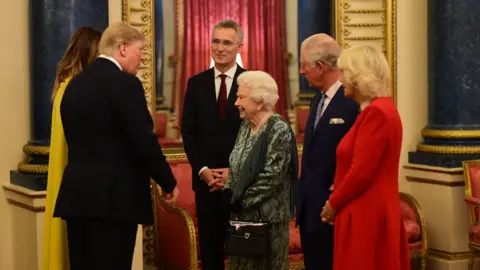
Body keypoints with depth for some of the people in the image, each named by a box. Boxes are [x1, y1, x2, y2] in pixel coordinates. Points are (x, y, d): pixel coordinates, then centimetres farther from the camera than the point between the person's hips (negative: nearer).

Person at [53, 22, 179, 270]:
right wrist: (169, 183, -2)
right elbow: (144, 141, -14)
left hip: (76, 194, 8)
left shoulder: (75, 84, 12)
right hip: (112, 196, -8)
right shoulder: (124, 83, -12)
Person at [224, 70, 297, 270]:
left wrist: (242, 200, -13)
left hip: (268, 215, -7)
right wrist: (230, 192, -3)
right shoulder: (245, 125, 8)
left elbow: (271, 176, -19)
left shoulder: (279, 130, -15)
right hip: (242, 212, 7)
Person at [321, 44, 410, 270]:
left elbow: (361, 172, -20)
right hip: (371, 213, 9)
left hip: (367, 216, -9)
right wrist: (338, 197, 10)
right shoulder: (380, 108, 13)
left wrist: (333, 203, -7)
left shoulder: (376, 112, -17)